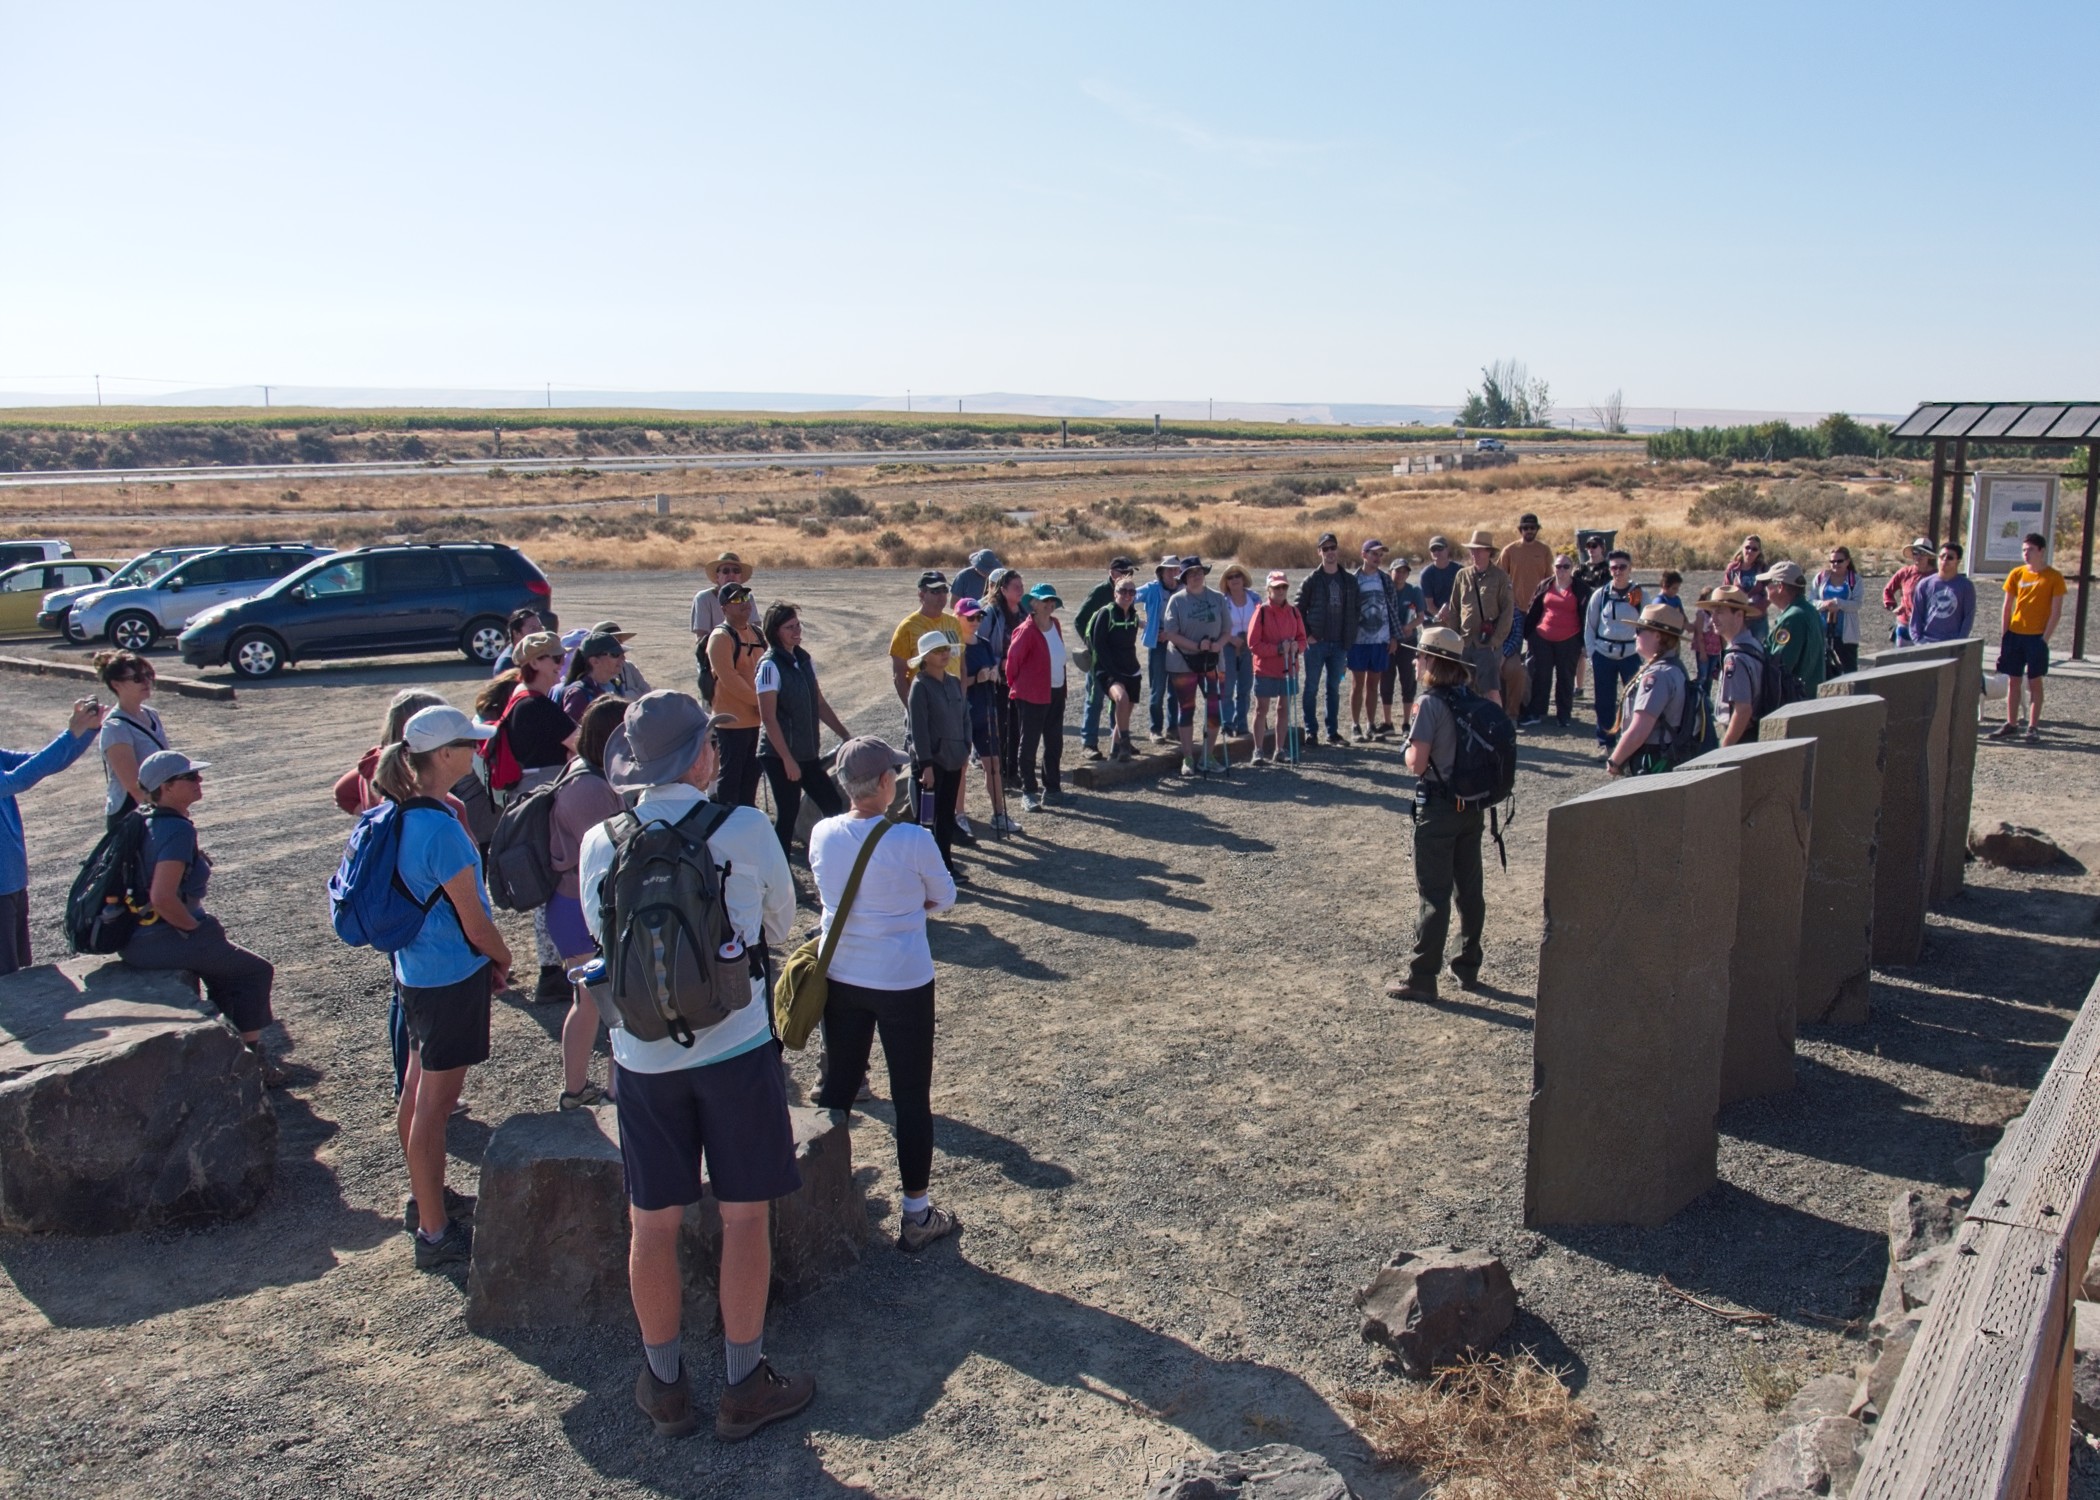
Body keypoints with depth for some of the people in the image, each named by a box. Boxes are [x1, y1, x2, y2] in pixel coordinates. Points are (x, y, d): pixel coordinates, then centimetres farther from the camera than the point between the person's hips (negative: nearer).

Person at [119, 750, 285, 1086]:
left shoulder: (146, 821, 9)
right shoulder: (177, 829, -21)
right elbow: (162, 898, -30)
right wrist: (197, 928, -14)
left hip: (138, 936, 10)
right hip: (161, 941, -10)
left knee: (225, 967, 29)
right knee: (257, 971, 5)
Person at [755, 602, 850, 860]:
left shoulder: (804, 660, 8)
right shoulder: (770, 666, -15)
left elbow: (820, 703, 16)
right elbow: (768, 718, -17)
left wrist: (845, 735, 13)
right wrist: (787, 759, -18)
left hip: (808, 754, 8)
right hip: (781, 756, -8)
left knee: (833, 805, 10)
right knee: (787, 814, -3)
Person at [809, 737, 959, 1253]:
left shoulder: (821, 835, -7)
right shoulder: (912, 841, -20)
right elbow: (944, 899, -4)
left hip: (840, 979, 4)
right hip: (903, 983, -4)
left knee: (837, 1089, 20)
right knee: (911, 1098, 8)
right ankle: (916, 1216, 17)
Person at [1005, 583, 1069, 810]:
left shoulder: (1055, 624, 6)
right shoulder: (1027, 630, -17)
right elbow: (1013, 658, -11)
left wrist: (1062, 684, 15)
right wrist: (1014, 684, 1)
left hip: (1056, 692, 8)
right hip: (1032, 695, -8)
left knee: (1055, 742, 13)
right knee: (1029, 743, 1)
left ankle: (1052, 788, 24)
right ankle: (1028, 792, 9)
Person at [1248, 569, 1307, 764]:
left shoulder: (1293, 611, 5)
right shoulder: (1262, 611, -8)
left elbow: (1302, 638, 11)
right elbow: (1253, 643, -12)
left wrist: (1296, 647, -12)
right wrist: (1277, 649, -20)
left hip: (1288, 669, 4)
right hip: (1265, 669, -4)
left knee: (1284, 709, 10)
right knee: (1262, 709, 1)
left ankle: (1279, 750, 19)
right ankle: (1258, 751, 5)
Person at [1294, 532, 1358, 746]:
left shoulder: (1349, 581, 7)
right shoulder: (1311, 580, -3)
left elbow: (1356, 610, 11)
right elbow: (1298, 609, -2)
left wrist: (1349, 637, 3)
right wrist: (1306, 635, -9)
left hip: (1339, 644, 3)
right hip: (1316, 643, -3)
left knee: (1334, 688, 10)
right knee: (1311, 688, 1)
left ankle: (1333, 731, 16)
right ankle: (1310, 731, 7)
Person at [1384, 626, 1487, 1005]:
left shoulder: (1431, 703, -16)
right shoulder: (1472, 700, 5)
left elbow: (1417, 763, -19)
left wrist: (1409, 748, 0)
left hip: (1438, 808, -7)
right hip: (1473, 805, 7)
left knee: (1433, 895, -3)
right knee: (1469, 889, 15)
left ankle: (1422, 978, 1)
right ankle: (1468, 967, 25)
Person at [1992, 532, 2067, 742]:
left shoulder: (2054, 577, -5)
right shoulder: (2016, 574, 5)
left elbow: (2056, 611, -6)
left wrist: (2045, 638, -12)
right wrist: (2004, 635, 3)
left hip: (2037, 637, -3)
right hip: (2015, 634, 3)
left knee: (2034, 681, 1)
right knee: (2013, 680, 7)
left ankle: (2033, 727, 6)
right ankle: (2011, 724, 13)